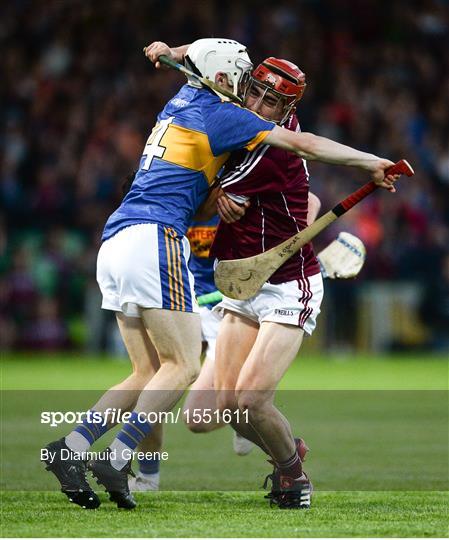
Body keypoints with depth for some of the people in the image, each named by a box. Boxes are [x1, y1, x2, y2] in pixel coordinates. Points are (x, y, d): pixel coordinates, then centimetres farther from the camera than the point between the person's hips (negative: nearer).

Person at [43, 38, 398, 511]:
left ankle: (70, 449, -4)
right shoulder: (218, 114, 0)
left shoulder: (180, 102, 23)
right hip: (152, 240, -9)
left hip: (115, 242, 9)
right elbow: (303, 144, -2)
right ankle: (117, 458, -18)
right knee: (183, 365, -7)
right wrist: (371, 163, 4)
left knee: (149, 373, 8)